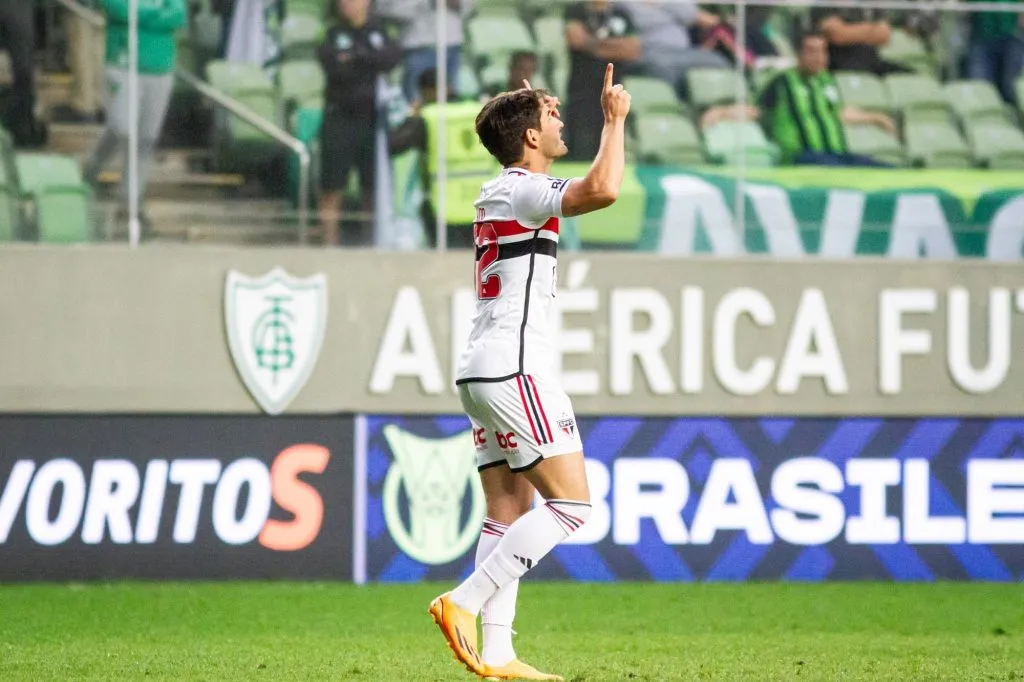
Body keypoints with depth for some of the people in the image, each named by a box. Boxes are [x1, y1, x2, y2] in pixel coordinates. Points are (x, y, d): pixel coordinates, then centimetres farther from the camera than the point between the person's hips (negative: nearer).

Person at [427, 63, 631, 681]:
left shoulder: (499, 192, 19)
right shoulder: (523, 191, -11)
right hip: (514, 368, -10)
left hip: (486, 370, 10)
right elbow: (602, 190, -30)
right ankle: (466, 602, -15)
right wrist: (615, 119, -17)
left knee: (510, 512, 6)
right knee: (571, 502, -9)